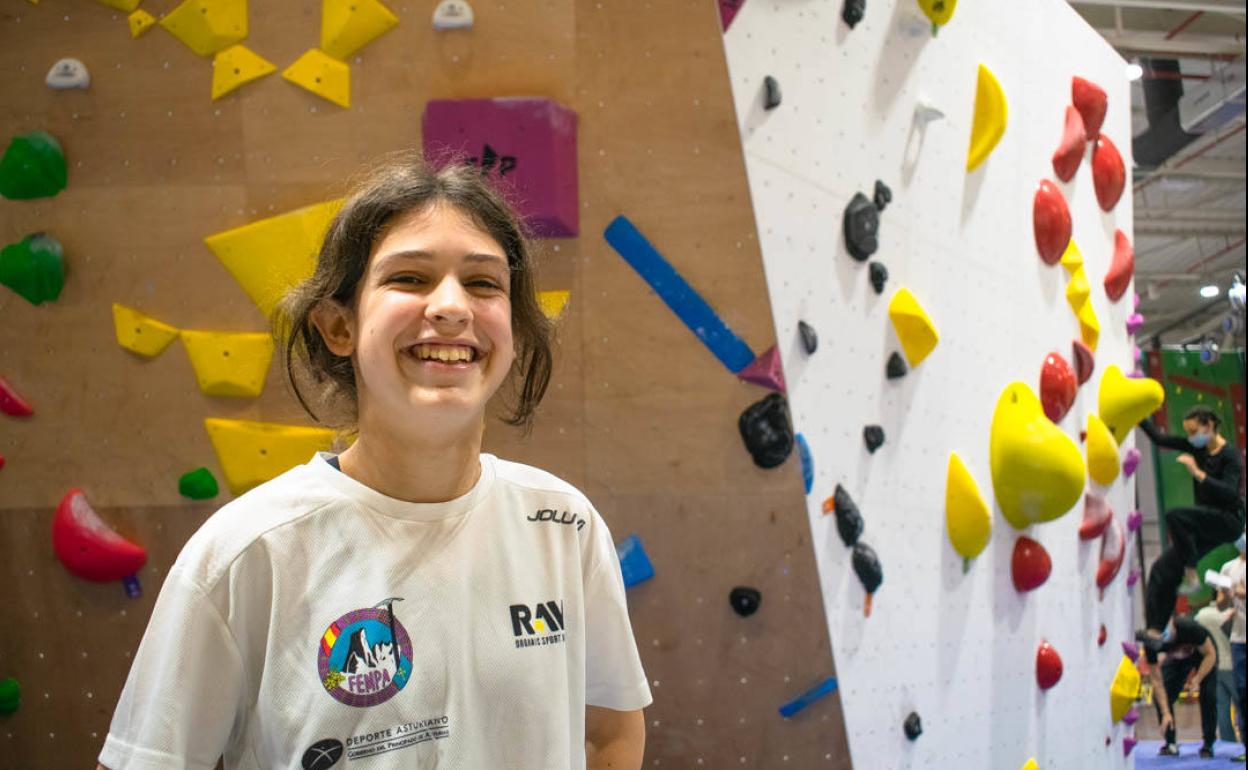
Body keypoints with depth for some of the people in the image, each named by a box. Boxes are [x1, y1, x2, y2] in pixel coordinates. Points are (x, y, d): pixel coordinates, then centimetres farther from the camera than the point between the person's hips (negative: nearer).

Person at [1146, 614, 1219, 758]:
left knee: (1208, 696, -19)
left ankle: (1208, 745, -5)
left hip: (1203, 654, -3)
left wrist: (1197, 680, -34)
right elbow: (1157, 681, -23)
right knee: (1159, 696, -12)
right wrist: (1166, 713, -27)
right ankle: (1170, 744, 0)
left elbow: (1210, 655, -25)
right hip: (1178, 659, 3)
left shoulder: (1188, 627, -41)